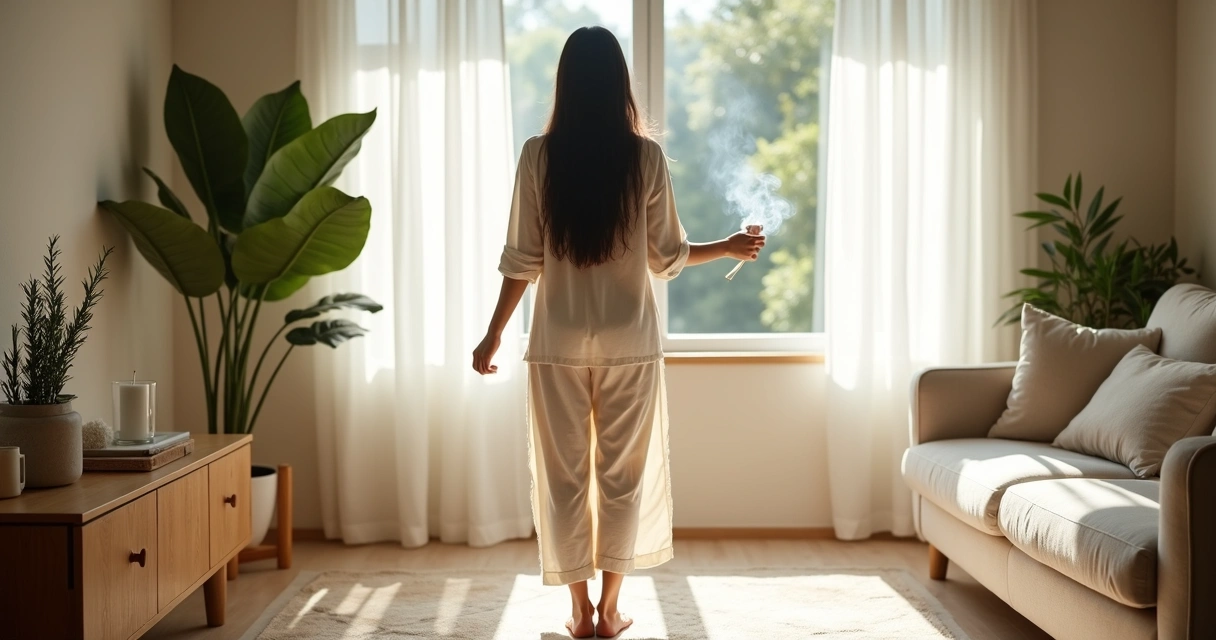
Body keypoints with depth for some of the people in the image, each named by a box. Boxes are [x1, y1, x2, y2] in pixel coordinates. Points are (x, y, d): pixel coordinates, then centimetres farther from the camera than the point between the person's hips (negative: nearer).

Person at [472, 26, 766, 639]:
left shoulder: (539, 155, -5)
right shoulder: (645, 156, -5)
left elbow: (522, 260, -5)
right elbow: (667, 257, -1)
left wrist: (493, 335, 6)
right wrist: (729, 247, 17)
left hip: (559, 343, 0)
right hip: (629, 342, 0)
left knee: (564, 476, 10)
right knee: (622, 475, 11)